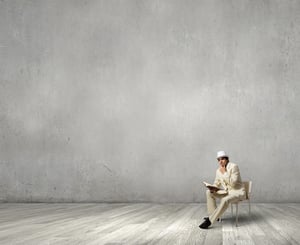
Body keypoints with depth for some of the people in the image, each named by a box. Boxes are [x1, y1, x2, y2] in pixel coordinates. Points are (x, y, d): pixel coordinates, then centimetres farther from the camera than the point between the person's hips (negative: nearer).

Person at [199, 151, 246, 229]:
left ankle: (209, 221, -33)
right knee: (209, 192, -2)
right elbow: (216, 183, 12)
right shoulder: (218, 170, 5)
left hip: (238, 191, -8)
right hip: (227, 191, 8)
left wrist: (224, 173, -22)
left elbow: (233, 183, -22)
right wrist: (213, 188, -10)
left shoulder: (233, 166, -15)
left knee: (225, 200, -36)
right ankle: (213, 215, -2)